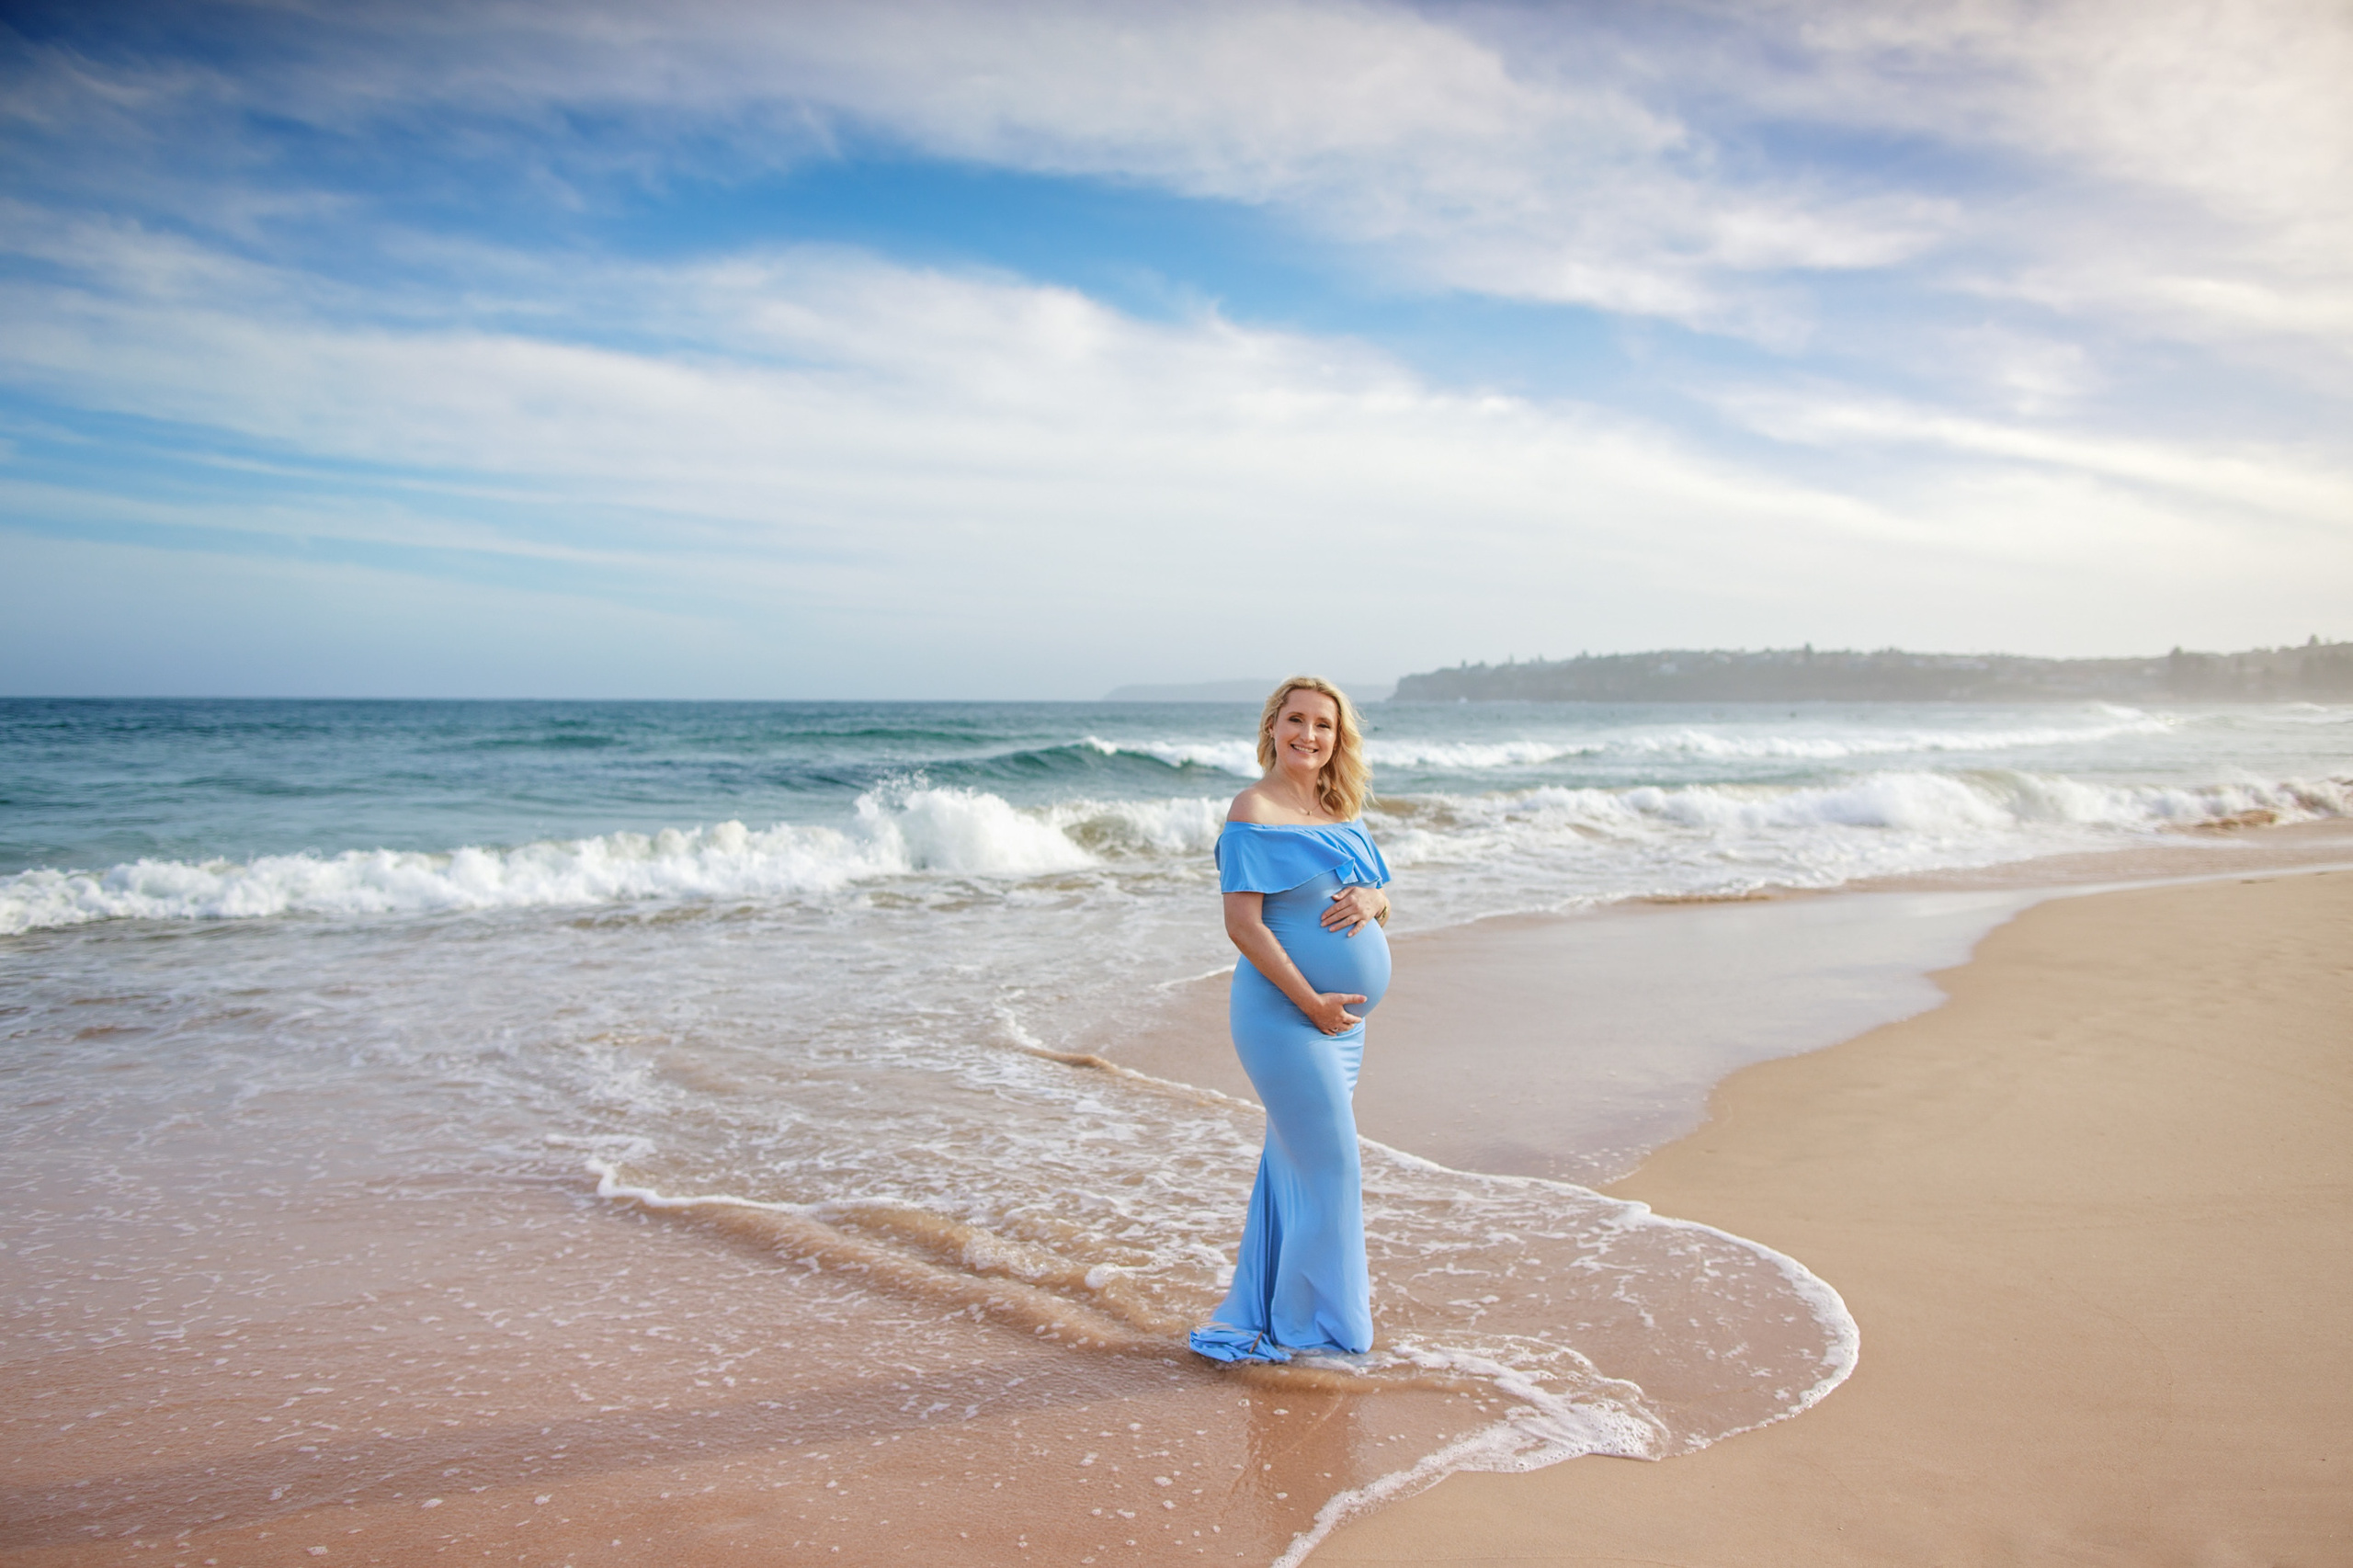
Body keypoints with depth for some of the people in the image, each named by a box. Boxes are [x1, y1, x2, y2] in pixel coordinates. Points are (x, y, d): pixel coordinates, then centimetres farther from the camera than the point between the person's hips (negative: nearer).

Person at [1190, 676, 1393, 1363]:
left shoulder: (1340, 815, 12)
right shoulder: (1254, 812, -13)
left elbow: (1383, 900, 16)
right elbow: (1243, 923, -19)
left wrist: (1370, 899, -9)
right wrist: (1311, 1002, -19)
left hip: (1341, 1019, 8)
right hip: (1286, 1015, -8)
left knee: (1294, 1164, 17)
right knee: (1330, 1169, -3)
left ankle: (1269, 1310, 31)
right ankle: (1319, 1327, 14)